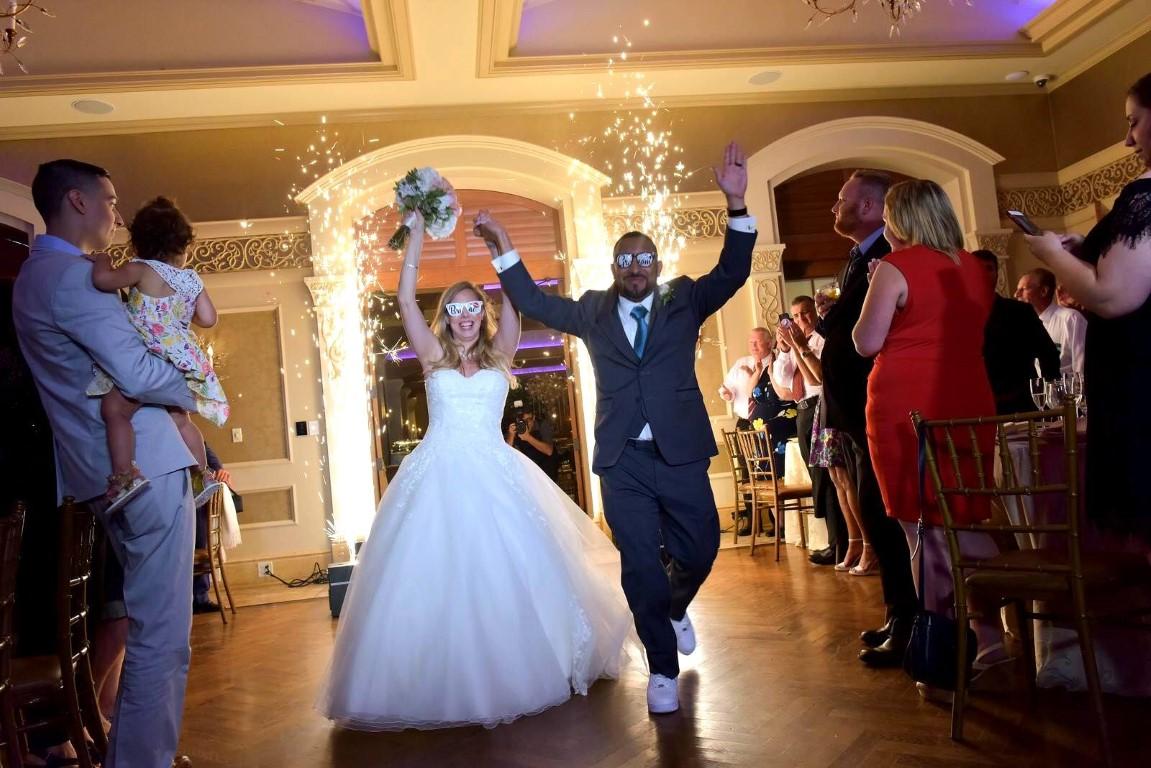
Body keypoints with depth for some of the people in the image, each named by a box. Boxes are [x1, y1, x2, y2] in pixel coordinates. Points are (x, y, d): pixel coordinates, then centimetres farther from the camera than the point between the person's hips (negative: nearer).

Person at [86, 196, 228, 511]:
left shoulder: (141, 269, -6)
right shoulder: (192, 279, 10)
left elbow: (103, 279, -20)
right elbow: (208, 319, 9)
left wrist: (101, 260, 1)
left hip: (150, 358, -8)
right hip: (181, 362, 8)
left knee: (114, 410, -9)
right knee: (180, 418, 22)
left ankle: (124, 474, -20)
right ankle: (203, 474, 26)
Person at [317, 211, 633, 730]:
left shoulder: (500, 354, 9)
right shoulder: (433, 356, 8)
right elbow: (405, 298, 1)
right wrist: (417, 229, 0)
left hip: (495, 474, 1)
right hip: (438, 475, 0)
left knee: (511, 574, 1)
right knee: (433, 578, -2)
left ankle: (512, 674, 18)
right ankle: (442, 684, 11)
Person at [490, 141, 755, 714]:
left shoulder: (685, 300, 6)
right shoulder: (593, 311, 10)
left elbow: (732, 274, -7)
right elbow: (536, 304, 12)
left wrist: (736, 205, -21)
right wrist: (504, 249, 5)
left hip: (680, 453, 0)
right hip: (622, 460, 0)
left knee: (700, 549, 8)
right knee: (640, 563, 1)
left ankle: (675, 609, 43)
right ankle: (663, 670, 17)